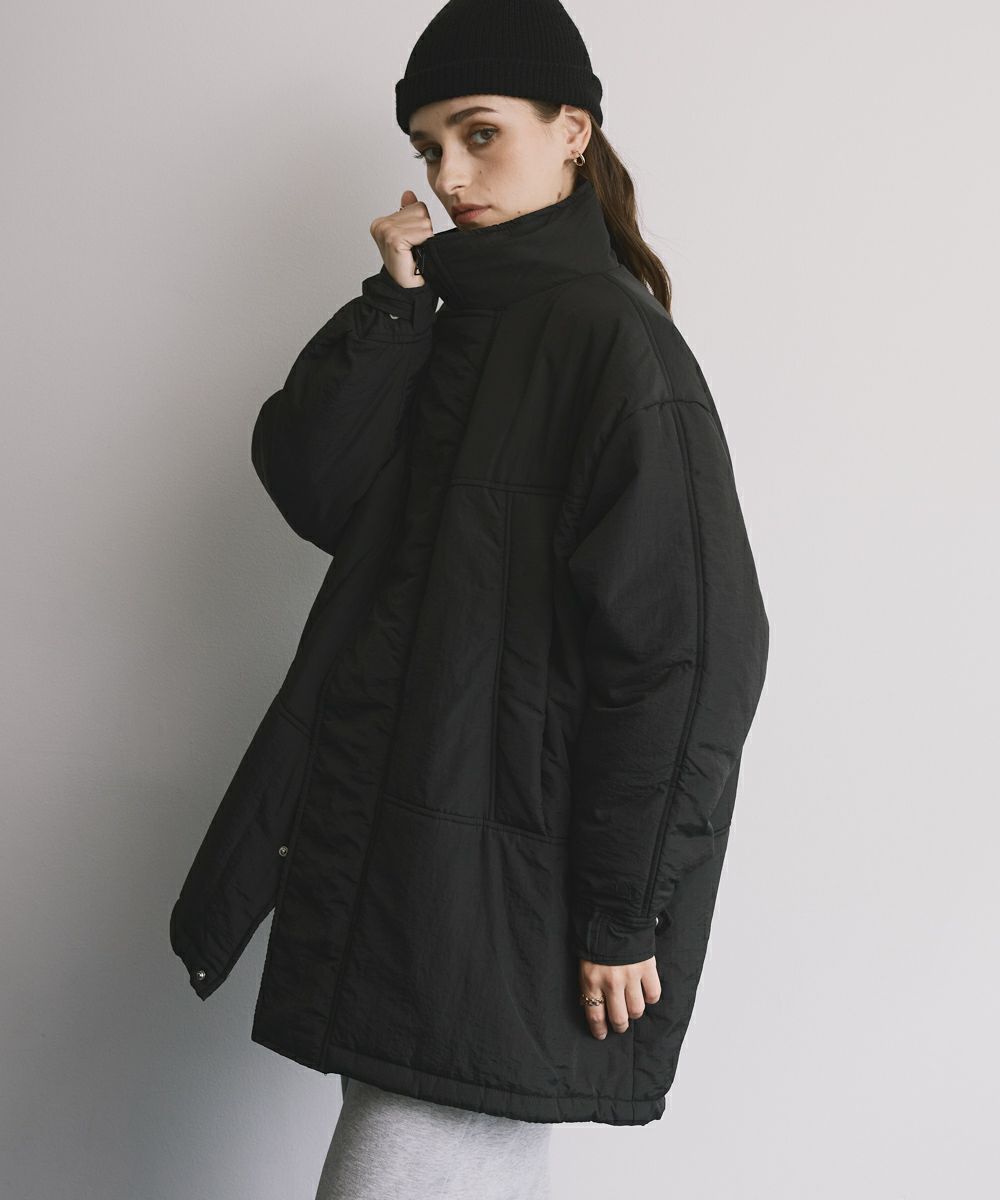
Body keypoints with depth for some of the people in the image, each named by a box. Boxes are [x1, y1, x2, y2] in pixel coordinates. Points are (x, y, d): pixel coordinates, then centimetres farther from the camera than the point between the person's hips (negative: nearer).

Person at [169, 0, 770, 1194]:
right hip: (397, 835, 8)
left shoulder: (611, 342, -12)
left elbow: (676, 646, -17)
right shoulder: (452, 326, 13)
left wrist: (625, 914, -17)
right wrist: (395, 302, -7)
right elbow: (305, 482, 1)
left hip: (510, 869, -7)